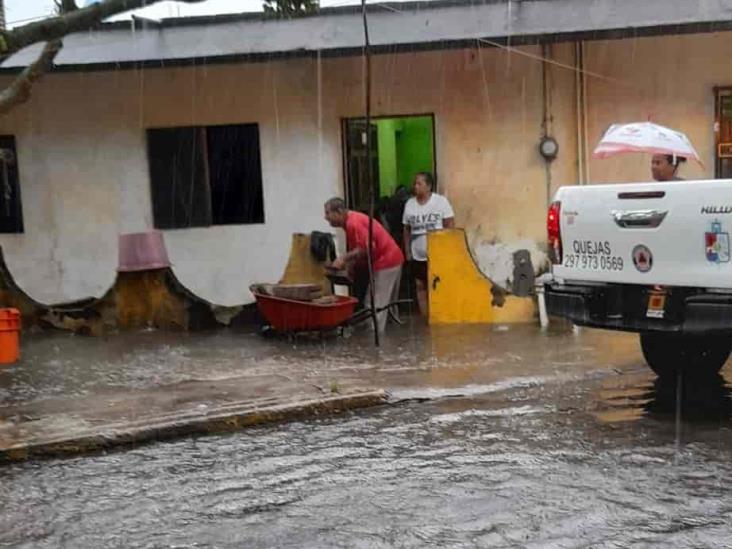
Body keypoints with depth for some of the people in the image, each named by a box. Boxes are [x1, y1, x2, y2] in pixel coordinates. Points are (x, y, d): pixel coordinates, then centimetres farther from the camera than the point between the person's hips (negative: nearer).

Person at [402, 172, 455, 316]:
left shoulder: (441, 201, -5)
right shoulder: (409, 204, 4)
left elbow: (450, 225, -6)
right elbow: (407, 230, 9)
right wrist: (407, 251, 7)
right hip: (418, 255, 4)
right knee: (421, 286, 7)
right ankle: (424, 318, 15)